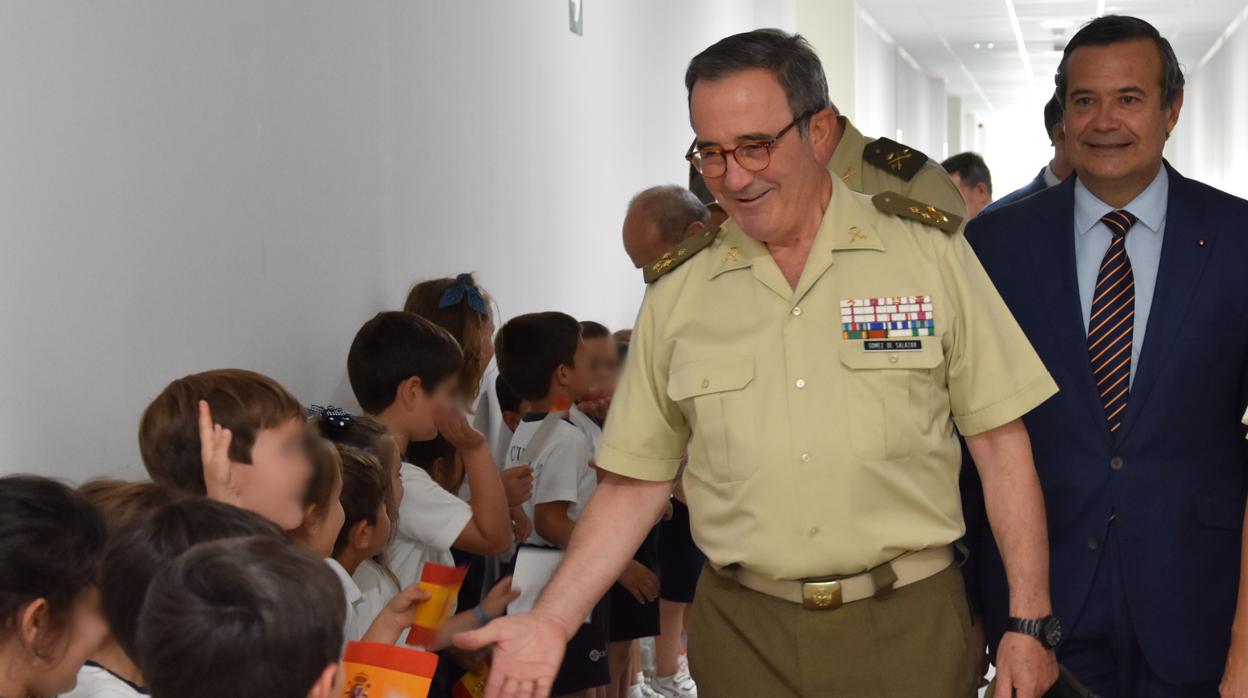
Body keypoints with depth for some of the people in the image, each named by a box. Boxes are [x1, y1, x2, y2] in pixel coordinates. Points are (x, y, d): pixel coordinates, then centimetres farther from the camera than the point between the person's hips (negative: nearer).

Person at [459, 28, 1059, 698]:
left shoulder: (929, 251, -3)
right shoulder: (677, 294, 3)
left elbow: (999, 440, -2)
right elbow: (637, 482, 5)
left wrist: (1029, 622, -5)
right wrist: (552, 621, -5)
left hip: (908, 624, -1)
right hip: (742, 634, 2)